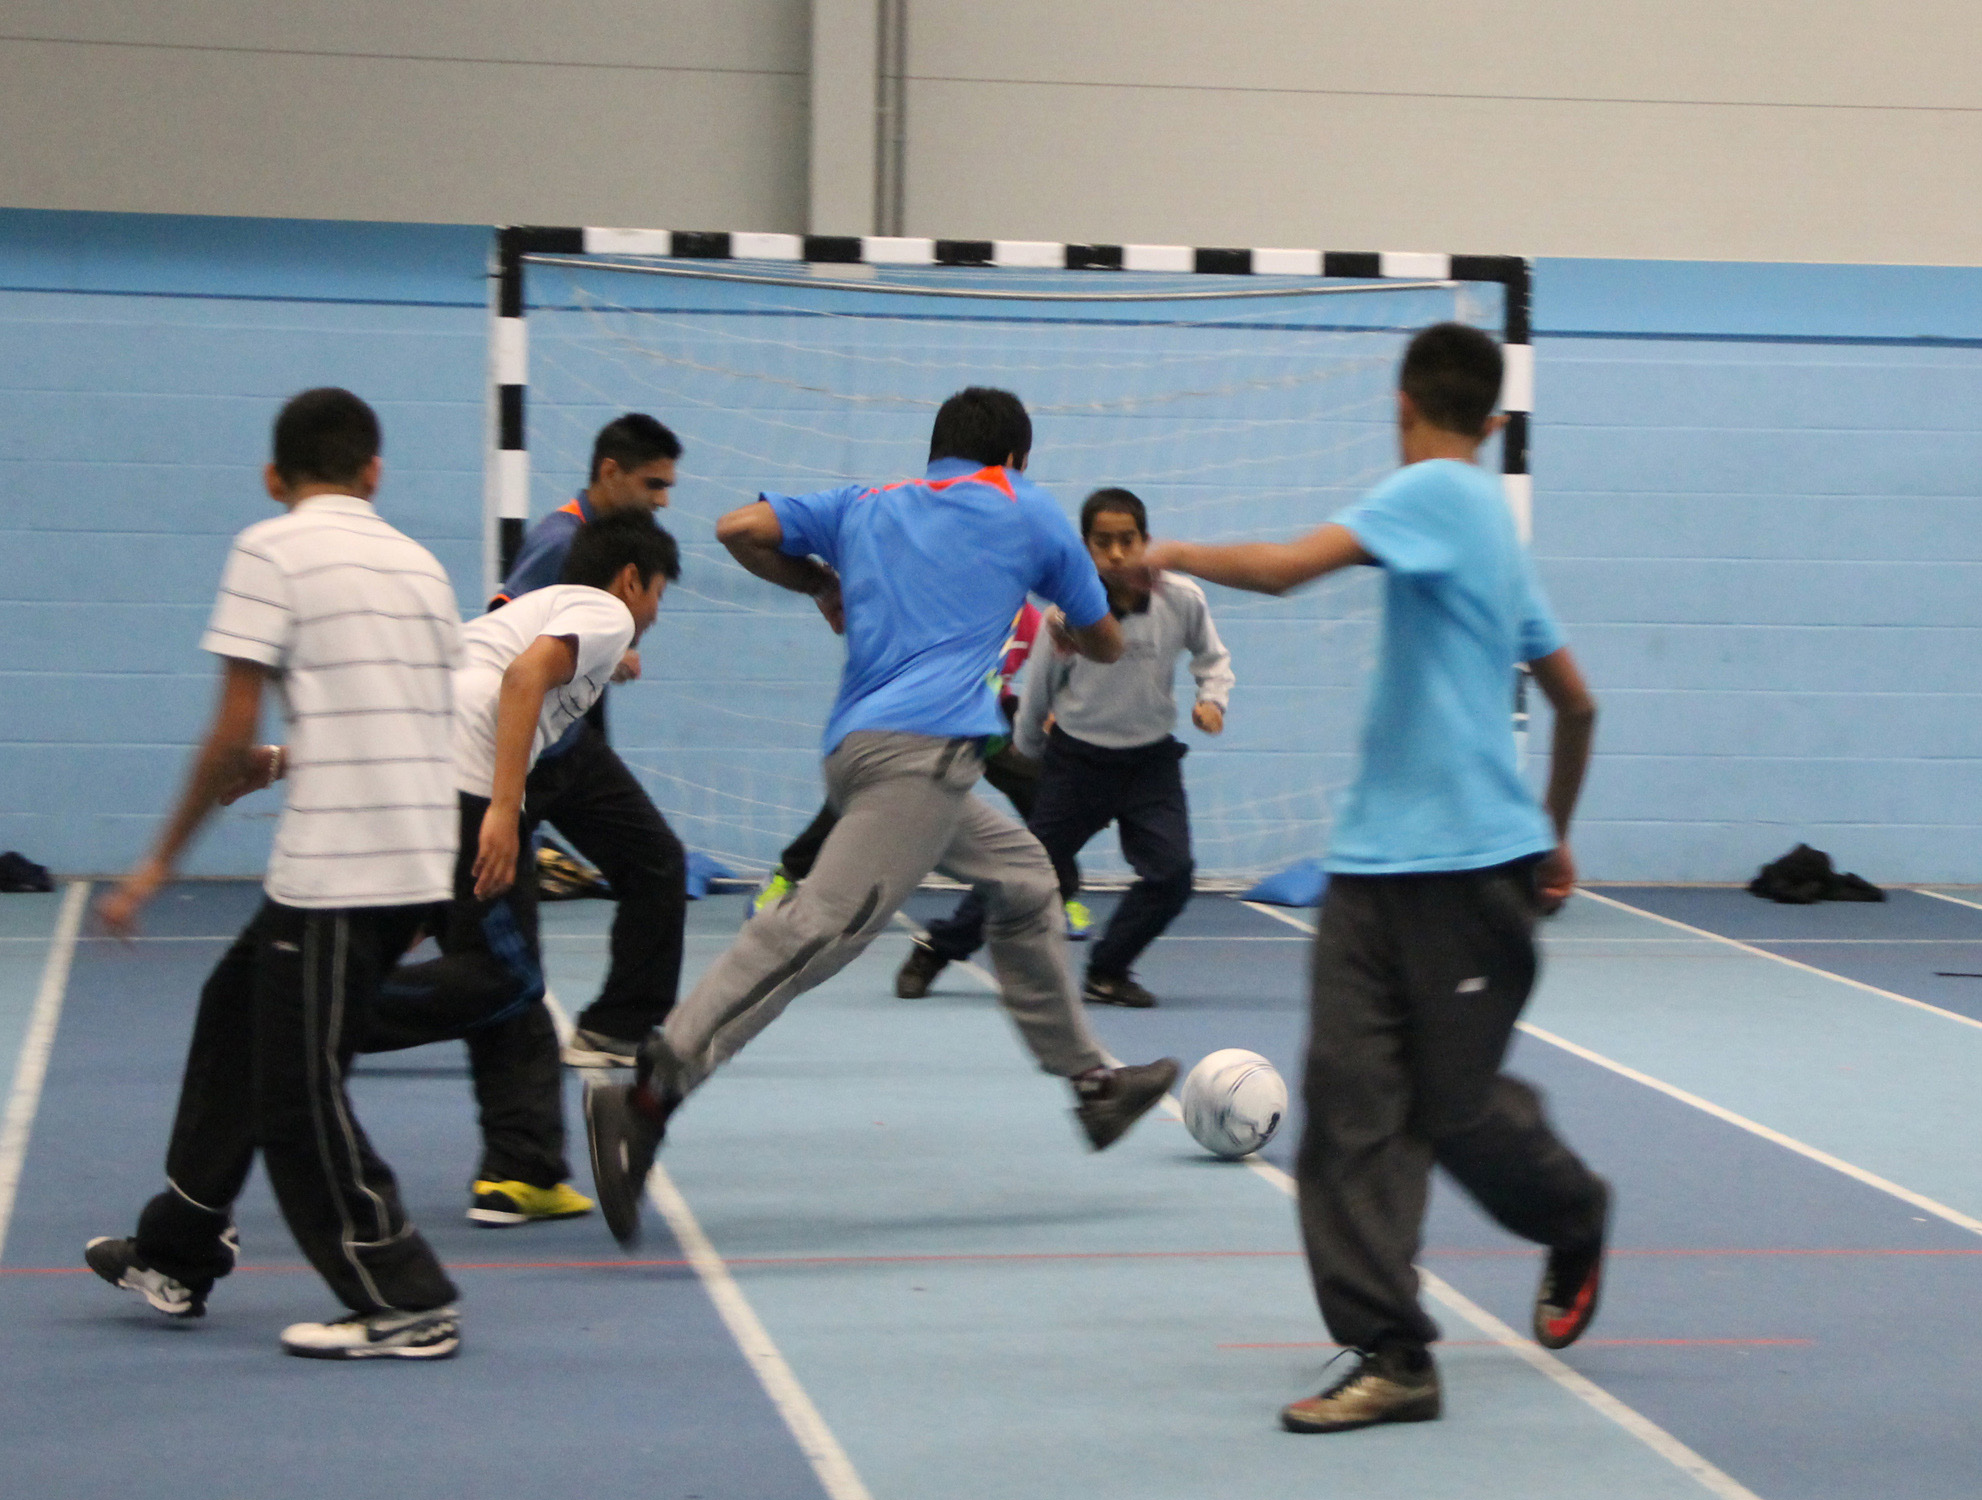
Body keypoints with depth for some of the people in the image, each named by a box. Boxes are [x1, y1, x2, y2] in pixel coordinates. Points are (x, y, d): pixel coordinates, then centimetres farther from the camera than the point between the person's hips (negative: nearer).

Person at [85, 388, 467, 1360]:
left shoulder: (271, 550, -5)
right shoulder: (417, 561, 13)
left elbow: (234, 732, -9)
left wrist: (162, 861, -1)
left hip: (335, 872, -8)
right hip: (416, 861, 8)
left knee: (300, 1096, 2)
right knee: (239, 1015, 21)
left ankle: (406, 1310, 7)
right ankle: (179, 1256, 31)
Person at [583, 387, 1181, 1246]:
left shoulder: (863, 506, 25)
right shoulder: (1027, 510, 17)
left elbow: (740, 529, 13)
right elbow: (1106, 644, 25)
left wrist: (818, 584, 30)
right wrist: (1059, 631, 49)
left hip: (857, 747, 7)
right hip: (923, 746, -7)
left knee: (1025, 881, 24)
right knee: (823, 925, -20)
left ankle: (1090, 1084, 30)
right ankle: (650, 1094, -36)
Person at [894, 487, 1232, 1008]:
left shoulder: (1181, 599, -11)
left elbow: (1213, 657, 9)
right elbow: (1038, 687, 1)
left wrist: (1212, 699, -8)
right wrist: (1028, 746, 13)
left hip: (1151, 760, 2)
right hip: (1078, 759, -2)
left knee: (1171, 874, -12)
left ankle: (1107, 972, 7)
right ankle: (935, 948, 22)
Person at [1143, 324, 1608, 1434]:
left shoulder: (1439, 491, -9)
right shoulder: (1489, 523, 17)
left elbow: (1284, 567, -20)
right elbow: (1577, 703, 24)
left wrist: (1177, 553, -2)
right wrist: (1556, 833, 34)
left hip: (1467, 862, -8)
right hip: (1378, 857, 8)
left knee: (1458, 1107, 5)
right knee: (1350, 1095, -3)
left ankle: (1577, 1222, 35)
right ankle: (1394, 1358, -4)